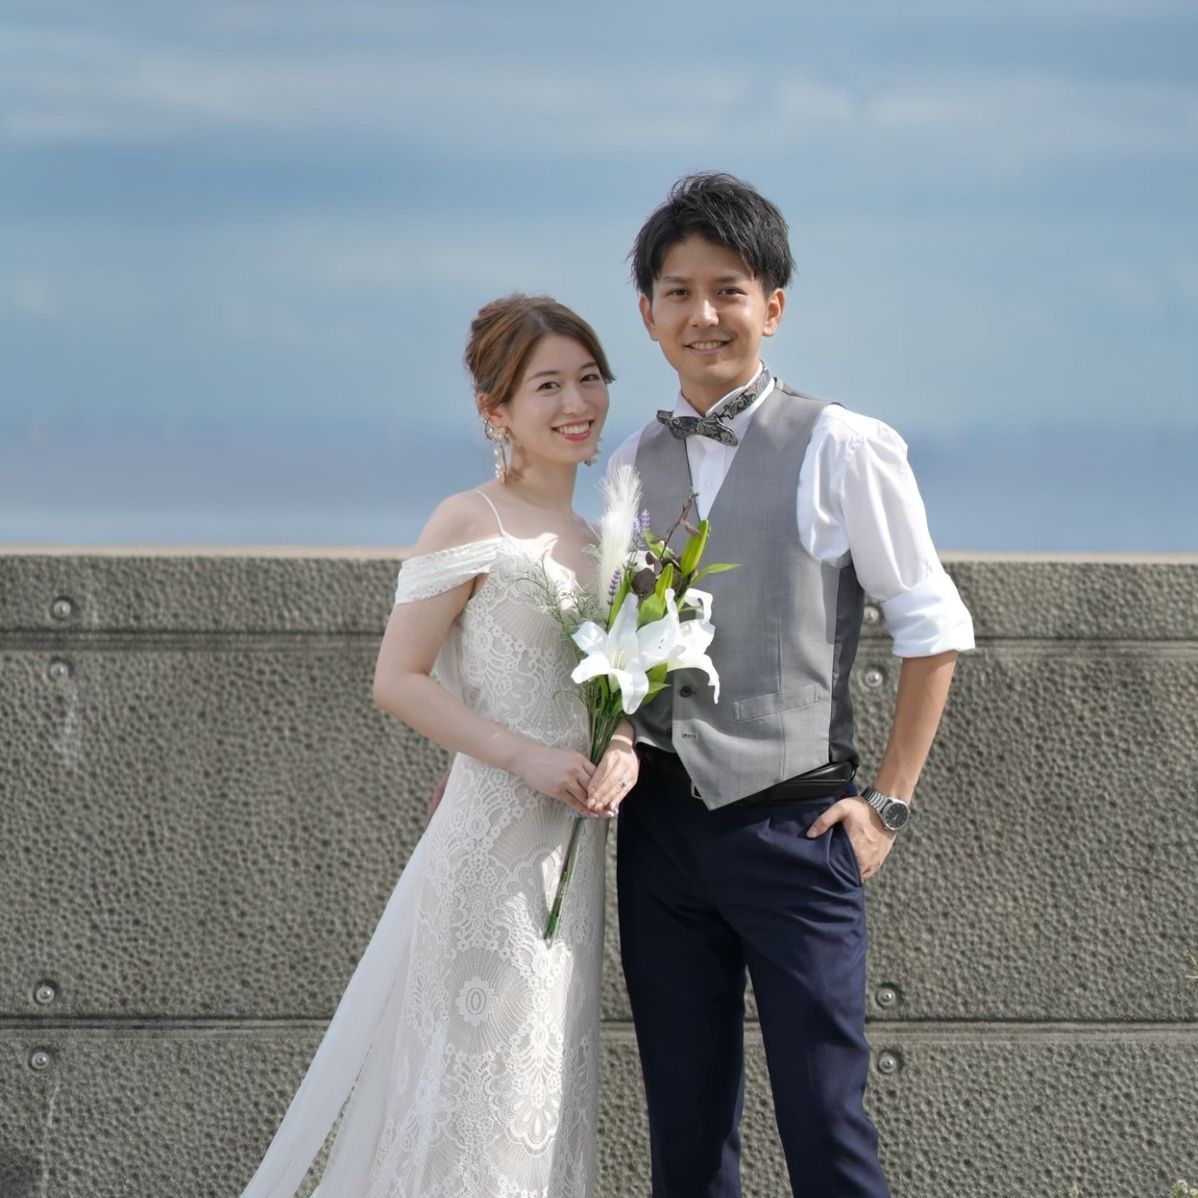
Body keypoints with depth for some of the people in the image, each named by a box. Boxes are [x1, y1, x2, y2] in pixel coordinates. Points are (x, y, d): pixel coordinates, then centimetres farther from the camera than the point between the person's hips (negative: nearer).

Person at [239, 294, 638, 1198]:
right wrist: (524, 757, -19)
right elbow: (397, 681, -13)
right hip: (493, 845, -7)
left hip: (572, 850, 7)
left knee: (549, 1095, 12)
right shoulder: (471, 524, -9)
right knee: (478, 1089, -3)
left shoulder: (593, 541, 12)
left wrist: (622, 747, -1)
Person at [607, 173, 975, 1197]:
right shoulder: (632, 466, 10)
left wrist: (888, 804, -4)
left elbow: (934, 628, -2)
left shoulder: (838, 449, -6)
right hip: (658, 831, 5)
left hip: (792, 829, -5)